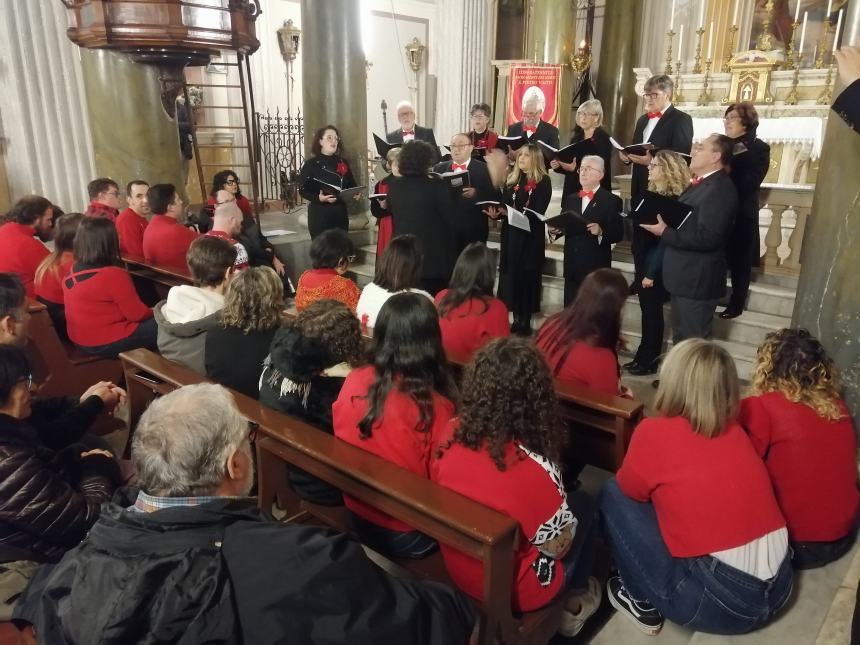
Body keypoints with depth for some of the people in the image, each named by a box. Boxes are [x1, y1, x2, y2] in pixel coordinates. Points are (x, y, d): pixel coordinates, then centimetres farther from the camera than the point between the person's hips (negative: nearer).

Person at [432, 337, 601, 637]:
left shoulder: (451, 434, -17)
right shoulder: (534, 467, -32)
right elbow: (557, 546, -17)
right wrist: (559, 495, 1)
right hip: (513, 591, -5)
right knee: (584, 504, 17)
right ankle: (573, 604, 35)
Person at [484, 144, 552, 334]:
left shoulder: (543, 181, -5)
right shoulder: (512, 179, 13)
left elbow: (538, 212, -14)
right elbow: (504, 205, 10)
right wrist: (496, 213, -12)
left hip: (530, 235, -5)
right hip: (510, 233, 5)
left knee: (527, 274, -1)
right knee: (510, 273, 6)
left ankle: (525, 321, 8)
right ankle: (516, 319, 16)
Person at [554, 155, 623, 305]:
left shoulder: (611, 200, -3)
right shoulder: (570, 199, 15)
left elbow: (618, 234, -9)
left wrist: (601, 232, -27)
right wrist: (556, 229, -5)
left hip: (596, 267, -5)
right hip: (572, 265, 5)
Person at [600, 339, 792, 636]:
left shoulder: (654, 432, -12)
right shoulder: (735, 430, 6)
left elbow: (630, 489, 5)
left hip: (718, 601, -7)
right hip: (778, 589, 7)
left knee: (613, 495, 3)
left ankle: (642, 601, 13)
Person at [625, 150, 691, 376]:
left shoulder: (673, 199, -17)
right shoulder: (655, 192, 9)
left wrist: (652, 272, -16)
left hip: (656, 266, -8)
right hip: (646, 261, 8)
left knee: (652, 313, 3)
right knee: (648, 312, 14)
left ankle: (649, 361, 16)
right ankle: (644, 356, 24)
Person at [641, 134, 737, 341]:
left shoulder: (720, 188, -19)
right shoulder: (701, 184, 12)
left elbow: (707, 237, -27)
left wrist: (665, 232, -22)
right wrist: (663, 224, -2)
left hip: (697, 280, -10)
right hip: (684, 277, 10)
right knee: (681, 339, 22)